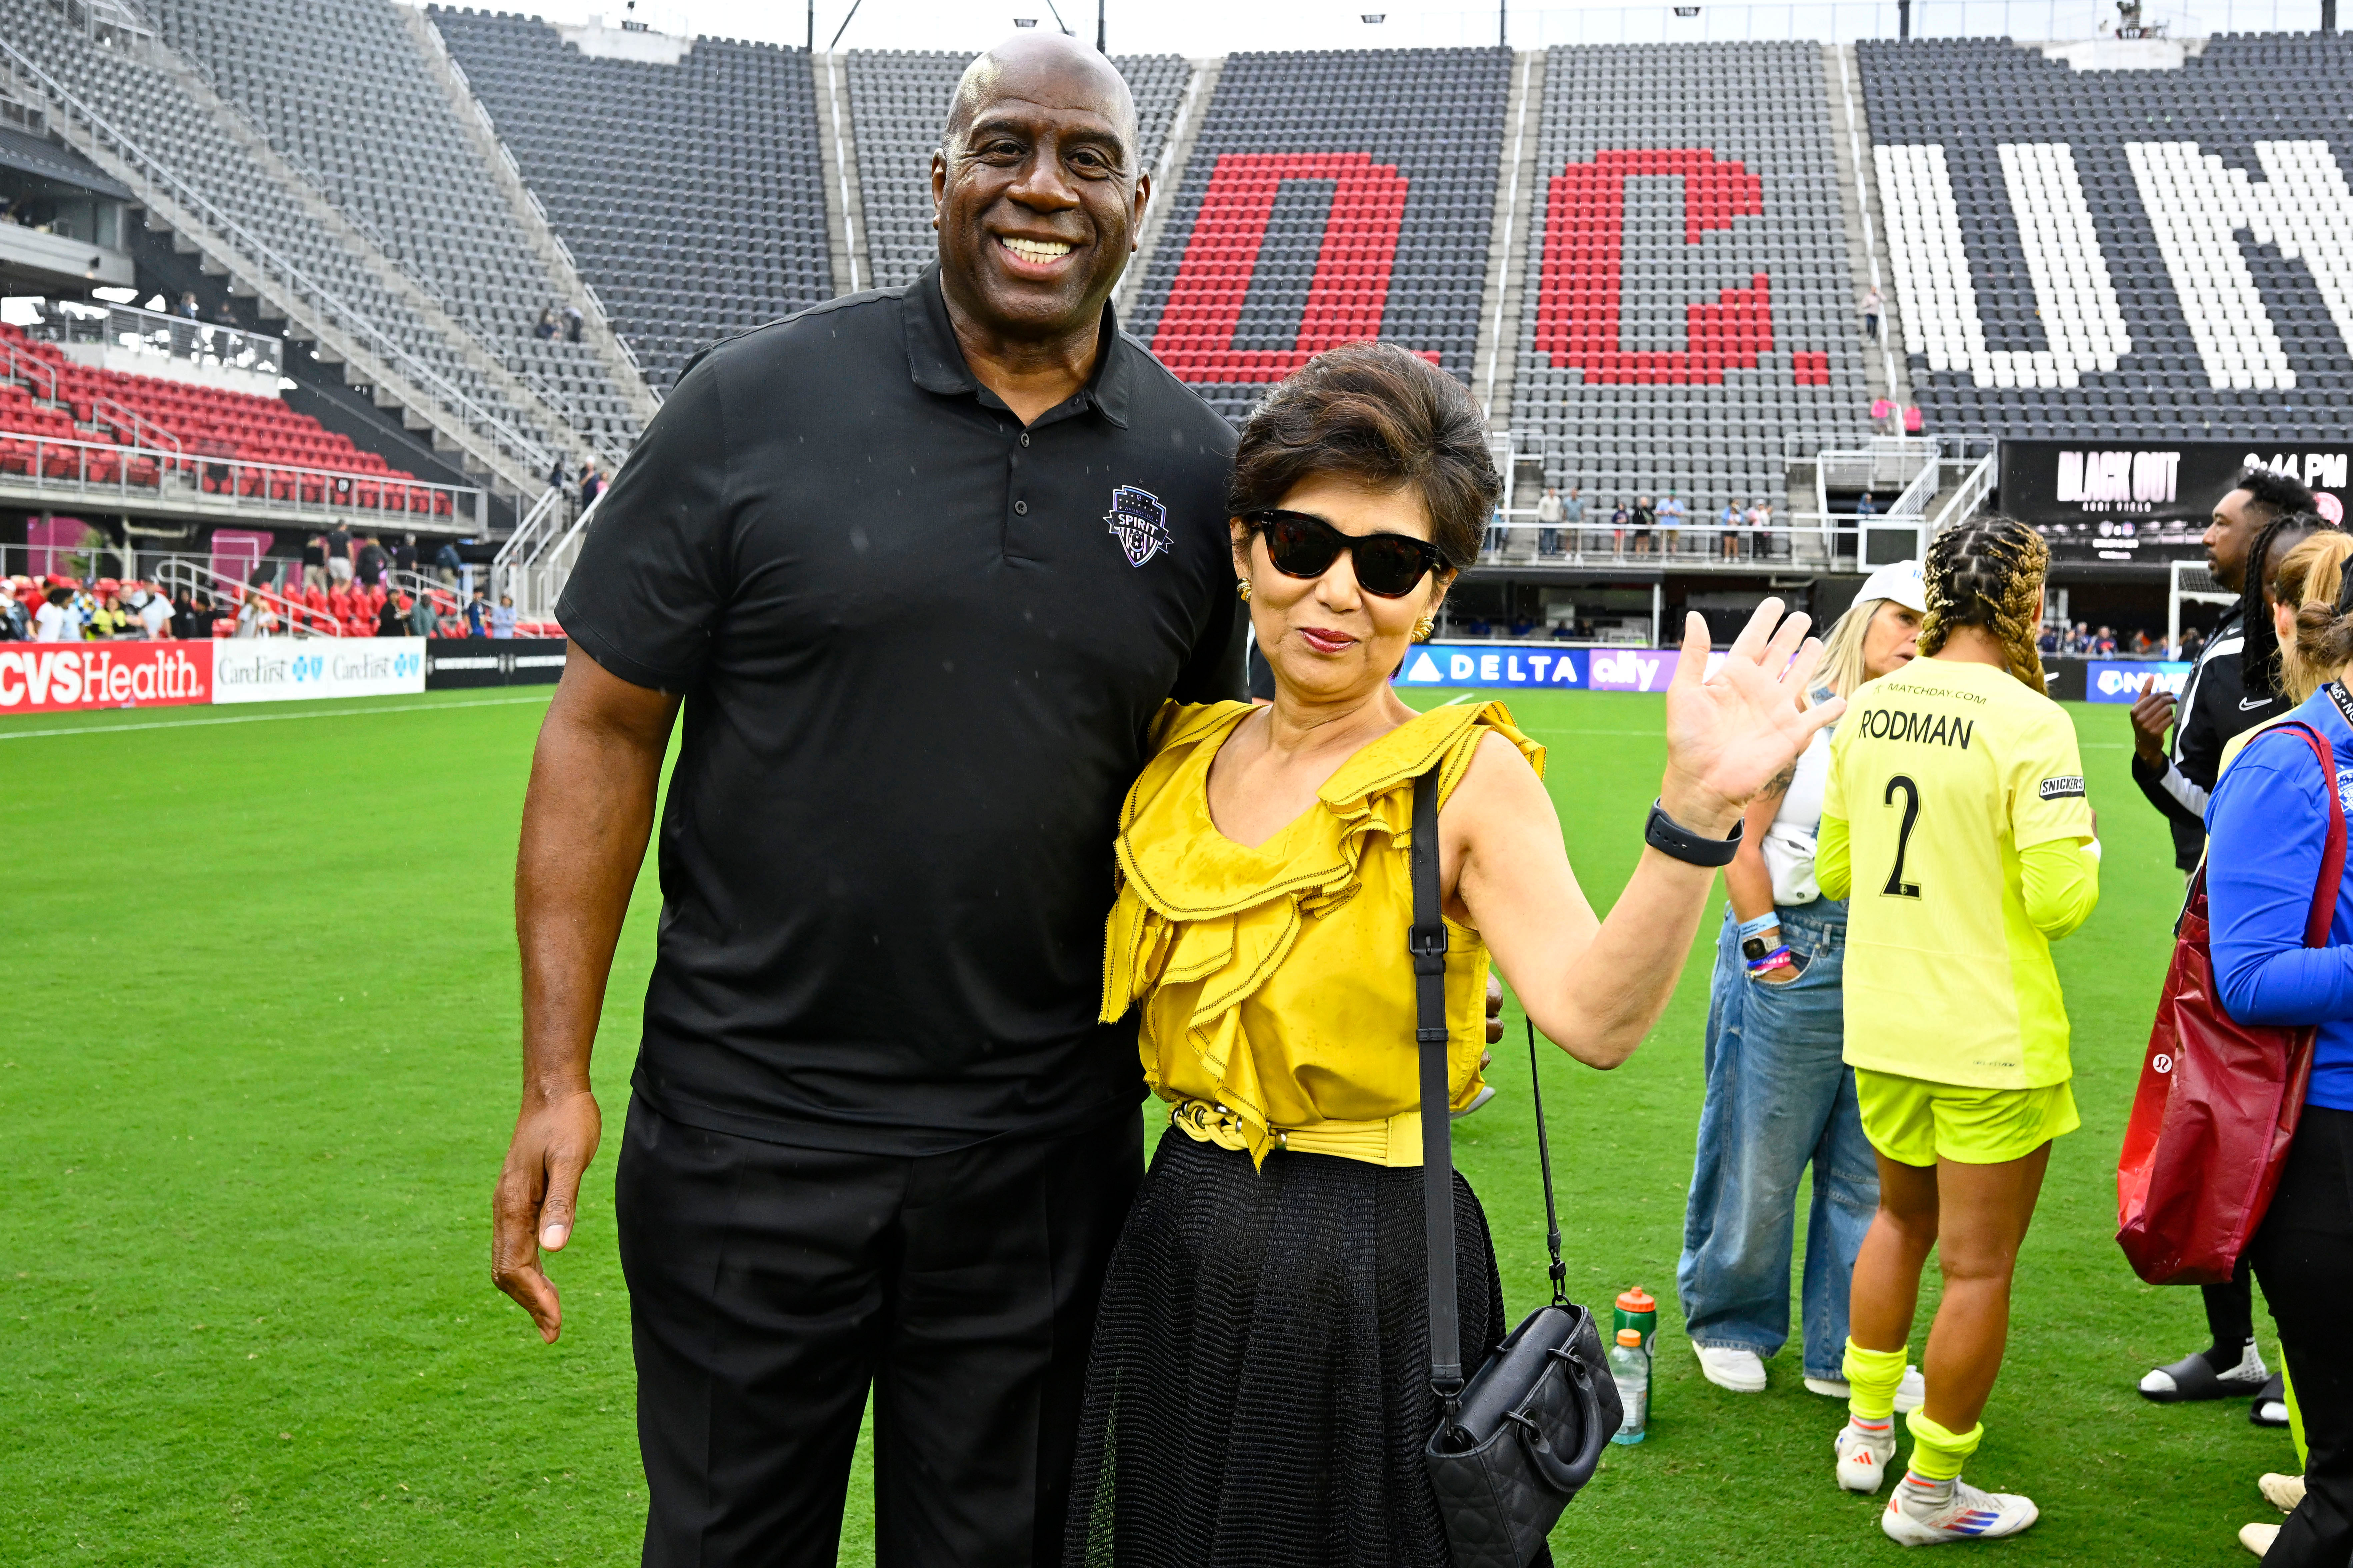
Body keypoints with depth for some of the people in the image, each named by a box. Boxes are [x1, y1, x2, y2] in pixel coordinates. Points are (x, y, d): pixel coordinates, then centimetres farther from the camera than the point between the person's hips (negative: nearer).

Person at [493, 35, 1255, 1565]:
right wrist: (557, 1076, -9)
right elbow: (607, 727, -5)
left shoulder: (1195, 463, 1)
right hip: (750, 1128, -1)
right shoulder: (759, 401, -7)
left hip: (1047, 1144, 2)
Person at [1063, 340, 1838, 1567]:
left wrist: (1694, 810, -39)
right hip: (1178, 1251, 5)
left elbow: (1595, 1018, -25)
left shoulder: (1467, 775, -10)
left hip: (1375, 1274, -4)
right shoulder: (1179, 751, 4)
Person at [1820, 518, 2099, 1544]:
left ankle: (1867, 1434, 37)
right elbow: (2061, 899, -21)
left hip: (1881, 1029, 7)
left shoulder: (1867, 708, 2)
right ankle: (1930, 1494, 18)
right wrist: (2081, 845, 0)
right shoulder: (2028, 722, -18)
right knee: (1979, 1266, 7)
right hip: (1991, 1039, -6)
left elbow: (1833, 869, 11)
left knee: (1902, 1216, 27)